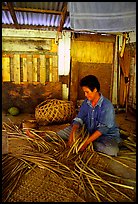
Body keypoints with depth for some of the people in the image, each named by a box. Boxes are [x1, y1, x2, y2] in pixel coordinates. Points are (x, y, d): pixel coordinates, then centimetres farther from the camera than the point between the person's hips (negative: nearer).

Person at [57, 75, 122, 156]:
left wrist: (87, 143, -33)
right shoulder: (86, 103, -3)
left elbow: (103, 128, -27)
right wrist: (72, 133, -27)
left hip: (107, 135, -3)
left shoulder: (107, 105, -22)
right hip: (90, 133, 4)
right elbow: (78, 119, -8)